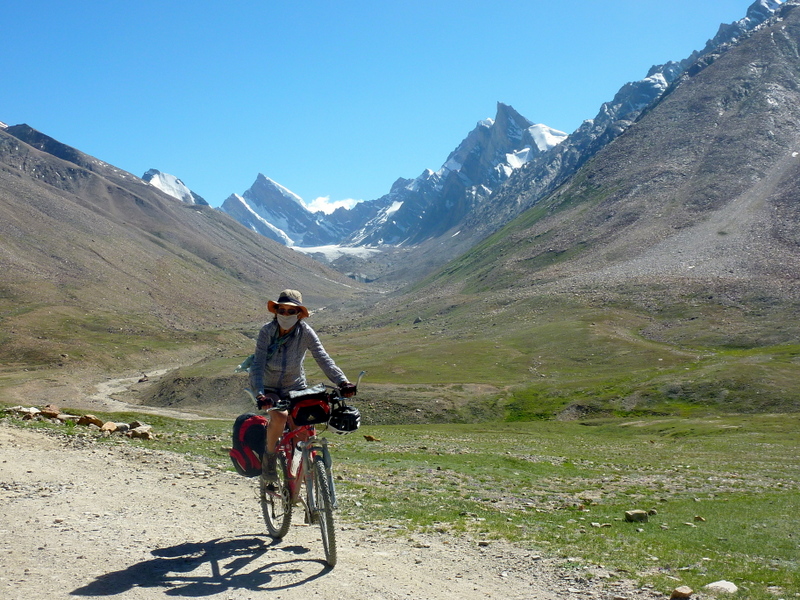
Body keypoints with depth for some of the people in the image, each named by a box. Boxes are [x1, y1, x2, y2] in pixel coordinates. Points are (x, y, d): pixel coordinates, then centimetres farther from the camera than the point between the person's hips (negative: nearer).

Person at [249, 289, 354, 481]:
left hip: (296, 388, 2)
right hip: (271, 389, -2)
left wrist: (342, 381, -38)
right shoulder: (267, 331, -16)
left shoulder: (305, 332, -14)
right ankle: (270, 455, -5)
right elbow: (258, 365, -23)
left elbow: (323, 358, -23)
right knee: (279, 416, -33)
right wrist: (259, 394, -39)